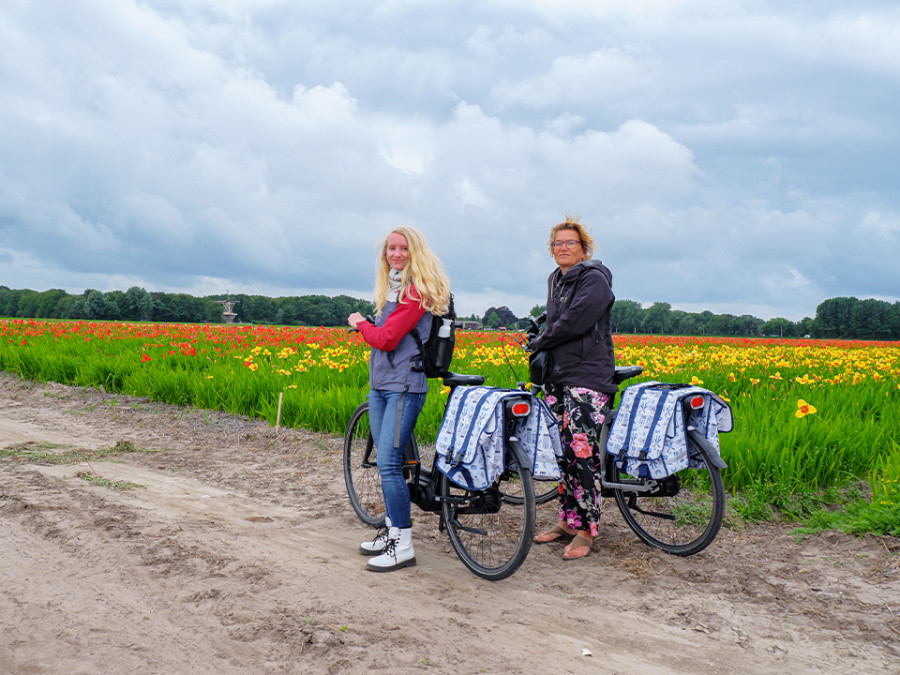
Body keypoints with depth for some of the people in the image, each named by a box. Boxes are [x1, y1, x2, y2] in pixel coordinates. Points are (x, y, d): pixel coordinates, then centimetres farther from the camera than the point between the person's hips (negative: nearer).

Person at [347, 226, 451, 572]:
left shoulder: (417, 290, -13)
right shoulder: (390, 287, 15)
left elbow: (388, 338, -18)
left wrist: (360, 324, -2)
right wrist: (366, 325, 2)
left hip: (404, 386, -9)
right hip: (380, 385, 9)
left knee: (388, 463, -12)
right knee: (384, 461, 14)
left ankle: (403, 546, -4)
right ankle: (392, 529, 26)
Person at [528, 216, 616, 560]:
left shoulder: (594, 279, -8)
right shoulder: (555, 280, 19)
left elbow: (575, 322, -19)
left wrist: (539, 342, -6)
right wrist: (541, 345, 4)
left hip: (586, 376, -8)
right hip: (557, 375, 8)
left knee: (581, 451, -10)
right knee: (562, 450, 9)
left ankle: (586, 529, -1)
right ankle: (567, 520, 18)